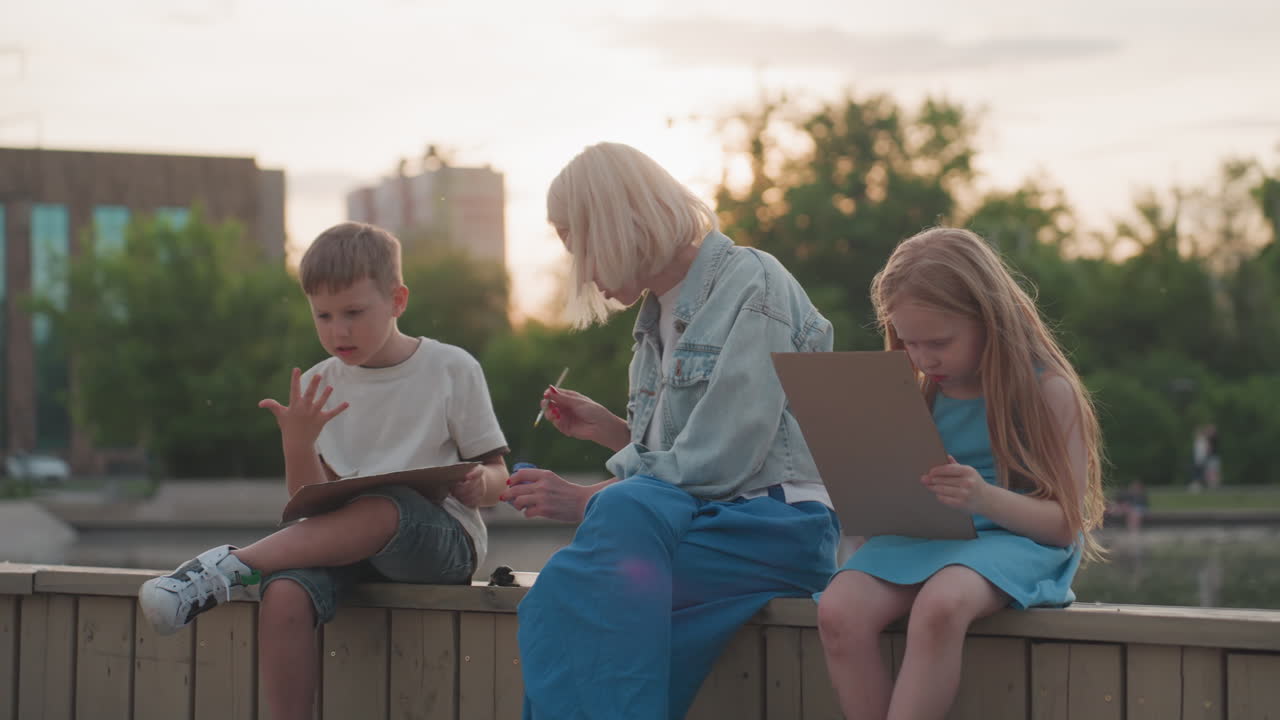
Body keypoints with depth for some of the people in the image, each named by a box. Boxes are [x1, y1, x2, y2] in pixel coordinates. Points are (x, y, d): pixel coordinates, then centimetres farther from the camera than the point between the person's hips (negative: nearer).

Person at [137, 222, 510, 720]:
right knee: (284, 594, -31)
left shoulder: (451, 369, 2)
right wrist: (297, 444, -11)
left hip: (443, 539, -3)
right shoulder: (320, 386, 10)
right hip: (346, 541, 3)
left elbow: (497, 482, 6)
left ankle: (232, 567, -33)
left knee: (383, 507, -39)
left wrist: (480, 483, -18)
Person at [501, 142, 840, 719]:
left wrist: (586, 499, -11)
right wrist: (606, 429, 13)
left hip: (773, 525, -7)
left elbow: (718, 465, -15)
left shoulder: (751, 286, -7)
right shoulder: (660, 313, 20)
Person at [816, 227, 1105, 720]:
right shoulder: (921, 393, 11)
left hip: (1013, 538, -5)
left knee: (939, 604, -40)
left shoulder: (1046, 389, -5)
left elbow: (1066, 522, -7)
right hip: (922, 536, 5)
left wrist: (985, 498, -26)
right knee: (839, 611, -28)